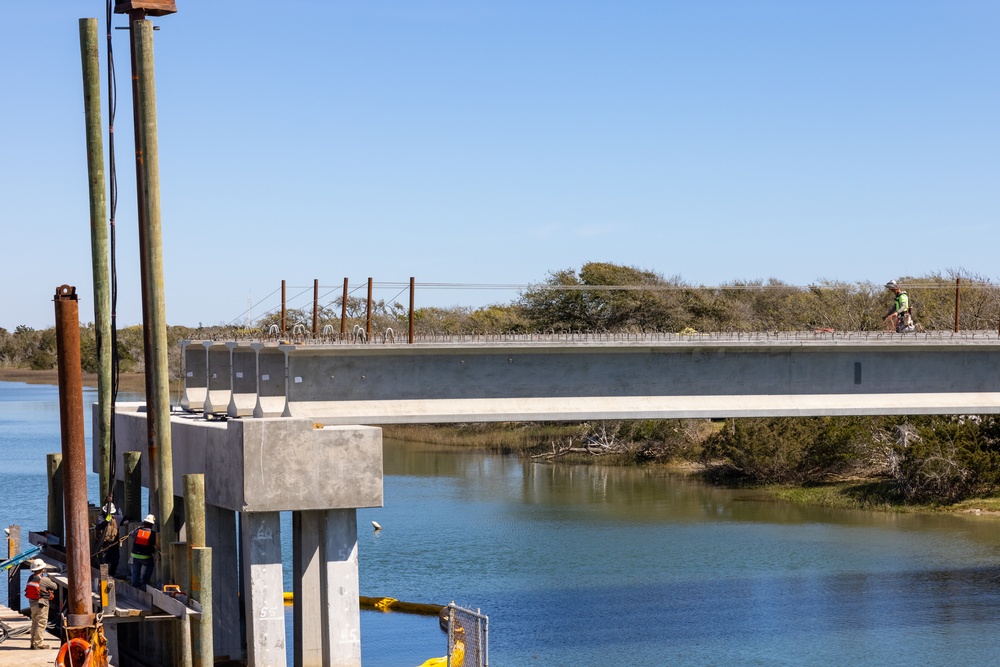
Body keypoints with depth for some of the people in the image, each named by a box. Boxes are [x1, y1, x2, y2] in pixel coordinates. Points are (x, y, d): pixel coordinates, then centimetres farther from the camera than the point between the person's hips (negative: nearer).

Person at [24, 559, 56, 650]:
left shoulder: (30, 578, 2)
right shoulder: (44, 580, -17)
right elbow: (54, 587, -5)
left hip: (32, 603, 7)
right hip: (42, 603, -7)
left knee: (34, 623, 16)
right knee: (41, 623, -1)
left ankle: (33, 642, 21)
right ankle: (39, 642, -2)